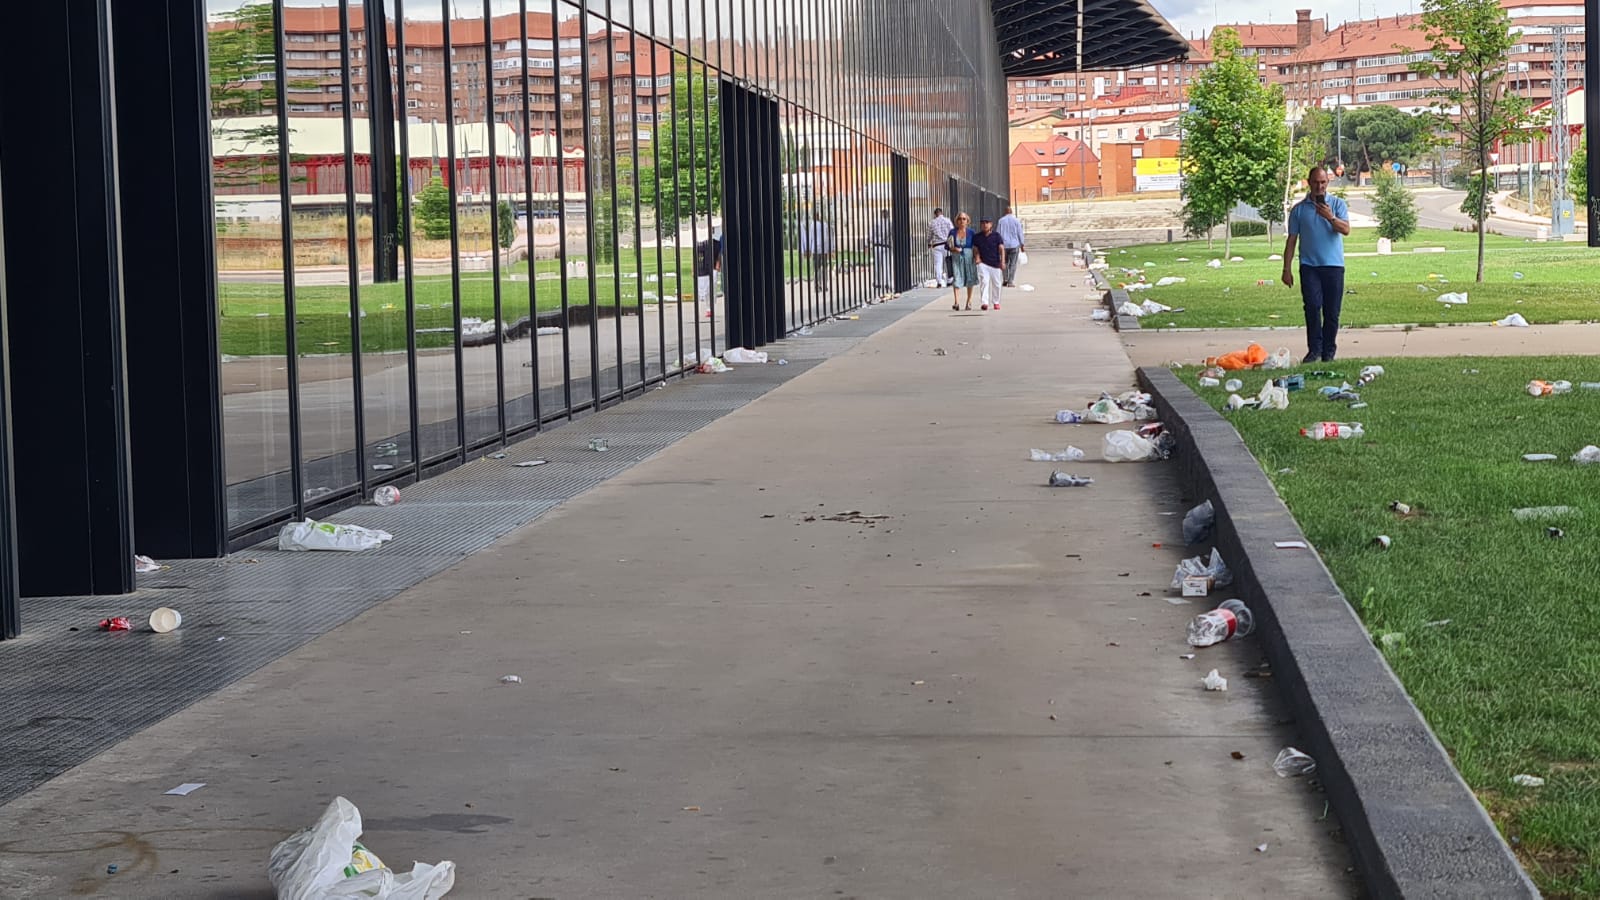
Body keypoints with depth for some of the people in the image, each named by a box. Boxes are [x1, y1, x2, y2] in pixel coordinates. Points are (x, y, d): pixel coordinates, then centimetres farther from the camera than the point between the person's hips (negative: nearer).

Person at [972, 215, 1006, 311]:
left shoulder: (996, 235, -2)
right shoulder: (977, 237, 4)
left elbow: (1001, 248, -6)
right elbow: (975, 249, 13)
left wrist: (1002, 261, -15)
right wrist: (977, 257, -5)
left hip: (995, 263, 0)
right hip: (983, 263, 0)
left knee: (996, 284, 9)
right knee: (984, 282, -15)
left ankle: (996, 302, 27)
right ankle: (984, 302, -20)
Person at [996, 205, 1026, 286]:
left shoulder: (1000, 221, 1)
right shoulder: (1016, 221, -2)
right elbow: (1020, 234, 0)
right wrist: (1022, 245, 7)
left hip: (1004, 245, 1)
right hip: (1014, 245, -1)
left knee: (1005, 263, 15)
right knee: (1013, 264, 0)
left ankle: (1005, 280, 12)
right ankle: (1010, 282, -4)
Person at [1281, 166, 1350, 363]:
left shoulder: (1337, 204, 7)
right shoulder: (1298, 209, 8)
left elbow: (1346, 229, -6)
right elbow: (1291, 240, 9)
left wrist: (1331, 217, -23)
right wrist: (1286, 269, 5)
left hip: (1333, 265, 0)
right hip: (1309, 265, 0)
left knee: (1332, 311, 1)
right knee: (1312, 306, -13)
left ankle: (1328, 351, 10)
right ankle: (1314, 349, -7)